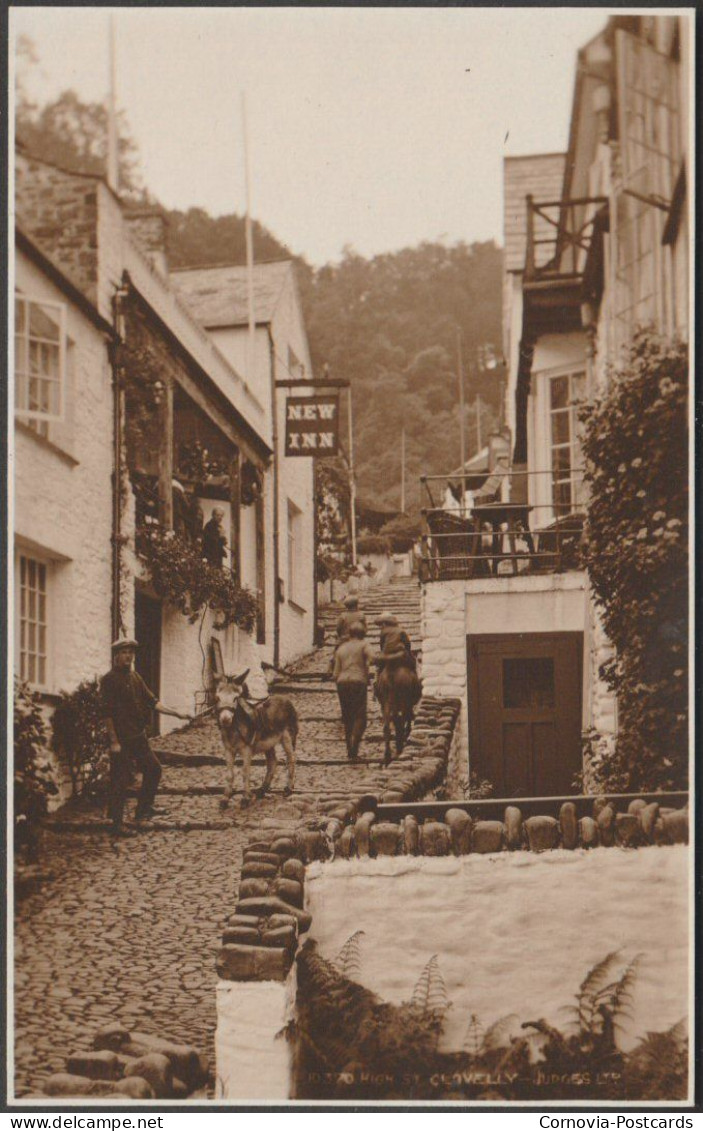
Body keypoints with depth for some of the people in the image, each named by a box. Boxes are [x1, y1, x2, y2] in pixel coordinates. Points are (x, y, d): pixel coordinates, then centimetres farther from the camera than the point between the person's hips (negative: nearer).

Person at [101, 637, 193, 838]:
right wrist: (114, 741, -18)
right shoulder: (109, 680, -11)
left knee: (153, 769, 16)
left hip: (138, 736, 8)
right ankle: (116, 823, 3)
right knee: (121, 780, -4)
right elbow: (107, 712, -15)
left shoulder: (135, 677, 13)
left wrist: (175, 713, 3)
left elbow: (151, 701, 13)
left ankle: (144, 808, 31)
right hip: (121, 738, -8)